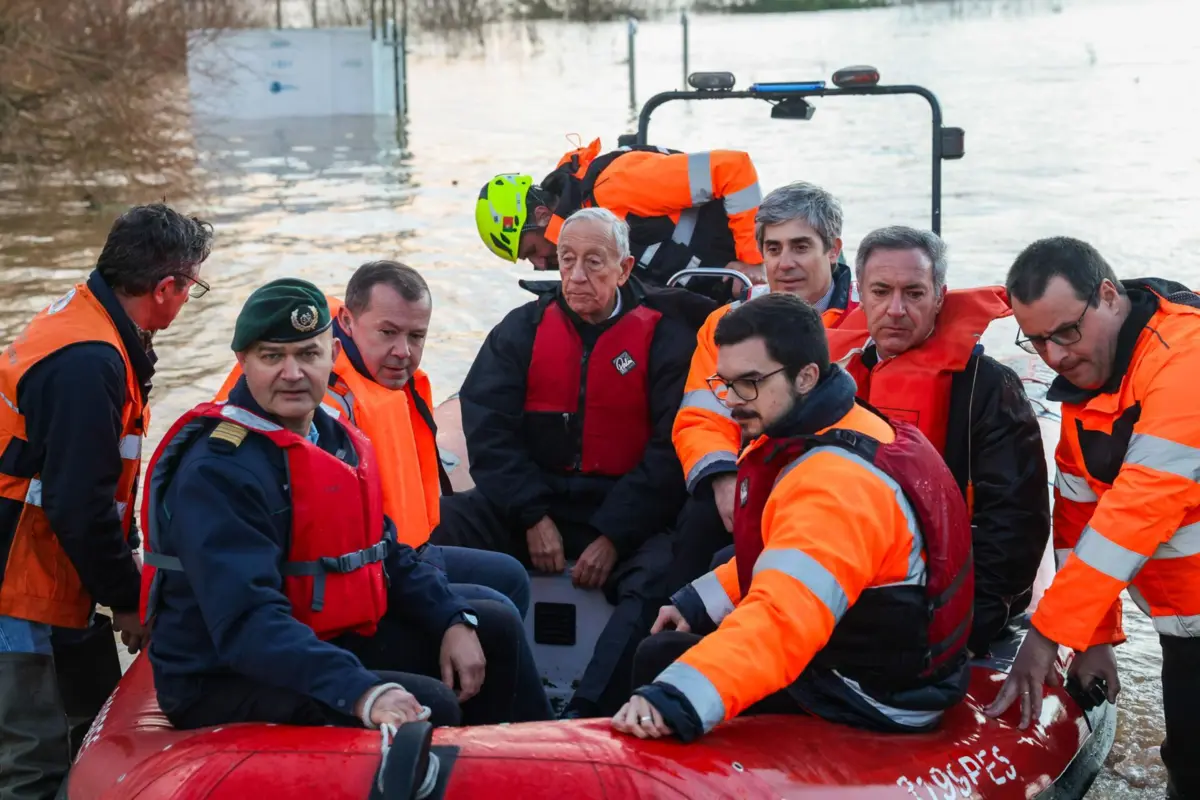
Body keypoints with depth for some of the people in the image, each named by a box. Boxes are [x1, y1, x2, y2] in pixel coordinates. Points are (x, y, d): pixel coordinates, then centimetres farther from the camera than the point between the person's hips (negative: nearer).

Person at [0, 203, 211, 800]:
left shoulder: (78, 317, 8)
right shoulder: (88, 364, -24)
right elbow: (79, 508, -25)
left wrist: (124, 566, 11)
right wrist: (127, 600, -11)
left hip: (56, 590, 10)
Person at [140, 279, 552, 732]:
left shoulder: (339, 440, 7)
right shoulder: (220, 469, -22)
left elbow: (385, 555, 15)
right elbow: (247, 621, -33)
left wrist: (454, 622, -1)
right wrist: (362, 692, -43)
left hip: (328, 642, 9)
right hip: (226, 683, -9)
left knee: (495, 627, 12)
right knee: (429, 703, -24)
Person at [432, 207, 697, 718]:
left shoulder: (665, 337, 2)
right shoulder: (522, 329, 10)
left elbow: (671, 450, -5)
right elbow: (488, 431, 2)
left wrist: (613, 536, -14)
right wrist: (532, 517, -11)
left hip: (627, 515, -2)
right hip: (533, 501, 3)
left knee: (660, 572, -33)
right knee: (444, 525, -22)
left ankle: (584, 714, -41)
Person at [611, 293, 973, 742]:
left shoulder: (838, 484, -30)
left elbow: (785, 616, -44)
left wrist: (675, 700, -54)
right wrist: (699, 602, 13)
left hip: (874, 706, -10)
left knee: (663, 661, -11)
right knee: (660, 655, 16)